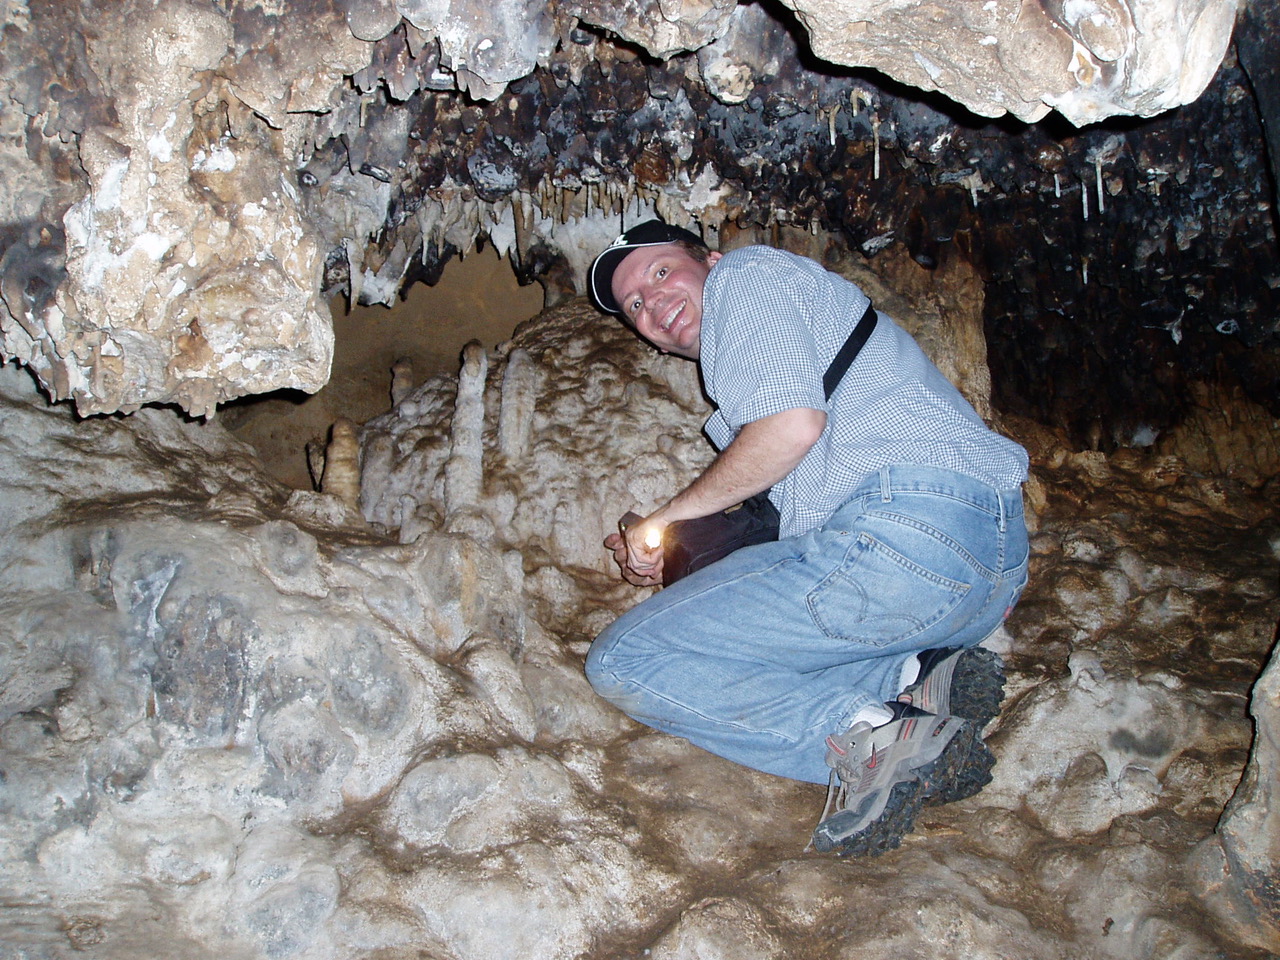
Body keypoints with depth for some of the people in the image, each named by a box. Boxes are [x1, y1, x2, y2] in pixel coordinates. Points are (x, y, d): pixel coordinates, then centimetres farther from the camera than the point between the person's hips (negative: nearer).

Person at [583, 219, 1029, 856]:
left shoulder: (747, 272, 7)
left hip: (907, 535, -10)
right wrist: (663, 557, 15)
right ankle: (918, 680, 3)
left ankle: (868, 736, -17)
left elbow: (793, 424, -11)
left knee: (621, 662, -3)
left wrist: (669, 515, 2)